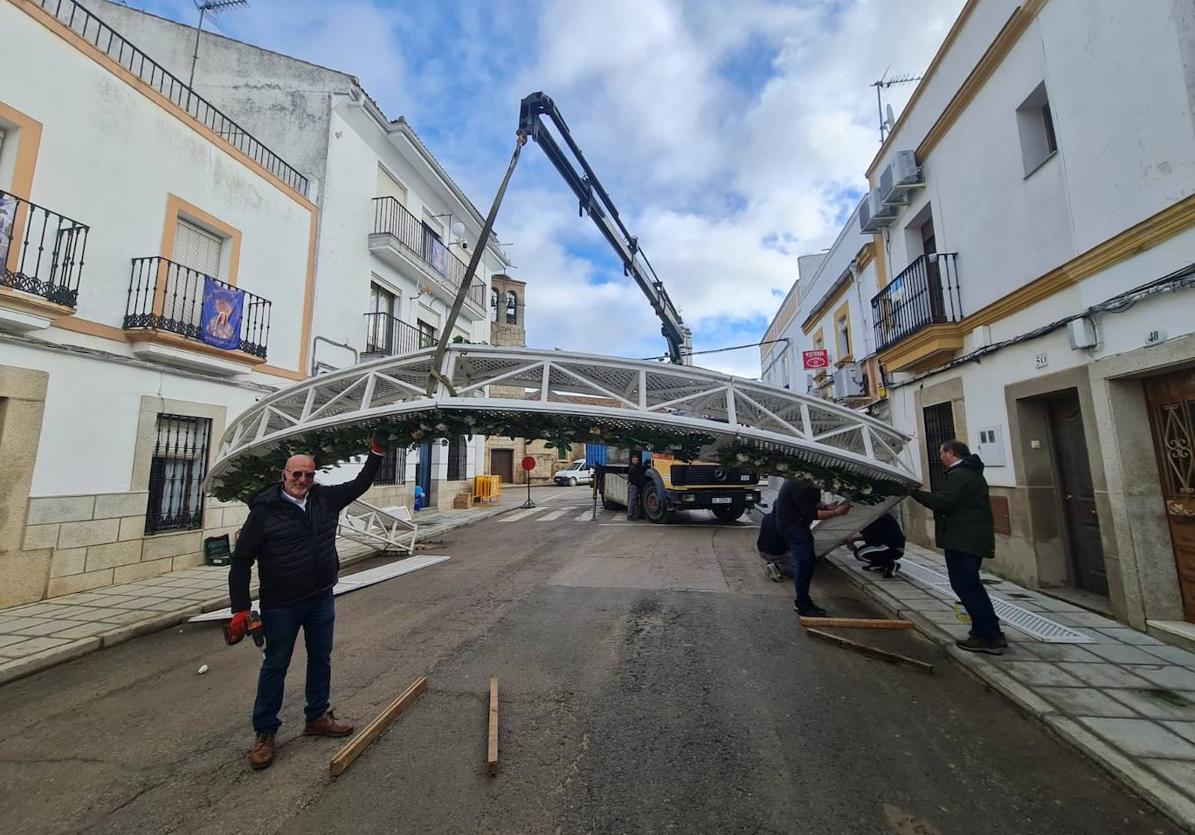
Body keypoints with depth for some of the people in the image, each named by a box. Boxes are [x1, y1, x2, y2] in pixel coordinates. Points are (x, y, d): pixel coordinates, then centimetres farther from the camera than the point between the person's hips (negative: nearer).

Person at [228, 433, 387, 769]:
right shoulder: (265, 510, -13)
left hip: (322, 599, 5)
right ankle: (265, 733, 29)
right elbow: (241, 560, -10)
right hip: (281, 606, -4)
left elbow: (360, 483, 9)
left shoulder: (325, 498, -2)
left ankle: (317, 717, 35)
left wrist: (376, 452, 1)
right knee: (275, 666, 11)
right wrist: (240, 608, -13)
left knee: (321, 659, 17)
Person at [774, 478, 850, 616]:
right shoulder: (799, 485, -27)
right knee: (804, 563, -9)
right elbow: (810, 513, -25)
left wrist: (826, 507, -1)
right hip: (792, 524, -10)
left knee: (808, 562, 14)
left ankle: (802, 601, 26)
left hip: (798, 523, 10)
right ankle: (803, 607, 2)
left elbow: (811, 502, 16)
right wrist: (836, 512, -22)